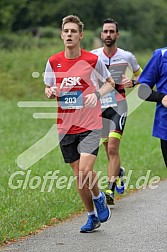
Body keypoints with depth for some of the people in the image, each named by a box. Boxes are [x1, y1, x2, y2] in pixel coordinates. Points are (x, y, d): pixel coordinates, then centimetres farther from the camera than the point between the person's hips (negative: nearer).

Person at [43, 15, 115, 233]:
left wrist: (97, 93, -12)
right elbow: (49, 89, 14)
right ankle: (92, 216, 25)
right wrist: (50, 92, -10)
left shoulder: (93, 60, -5)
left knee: (85, 170, -18)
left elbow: (110, 83, 8)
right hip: (66, 126, 3)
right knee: (78, 176, 7)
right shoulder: (53, 62, 1)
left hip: (90, 125, -3)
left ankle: (99, 197, 14)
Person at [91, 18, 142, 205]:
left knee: (112, 149, -15)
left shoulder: (126, 57, -2)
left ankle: (110, 190, -17)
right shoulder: (92, 56, -1)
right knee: (109, 151, 10)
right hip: (100, 106, 3)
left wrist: (132, 82, -7)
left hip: (118, 106, -3)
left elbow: (141, 75, 14)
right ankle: (119, 173, 41)